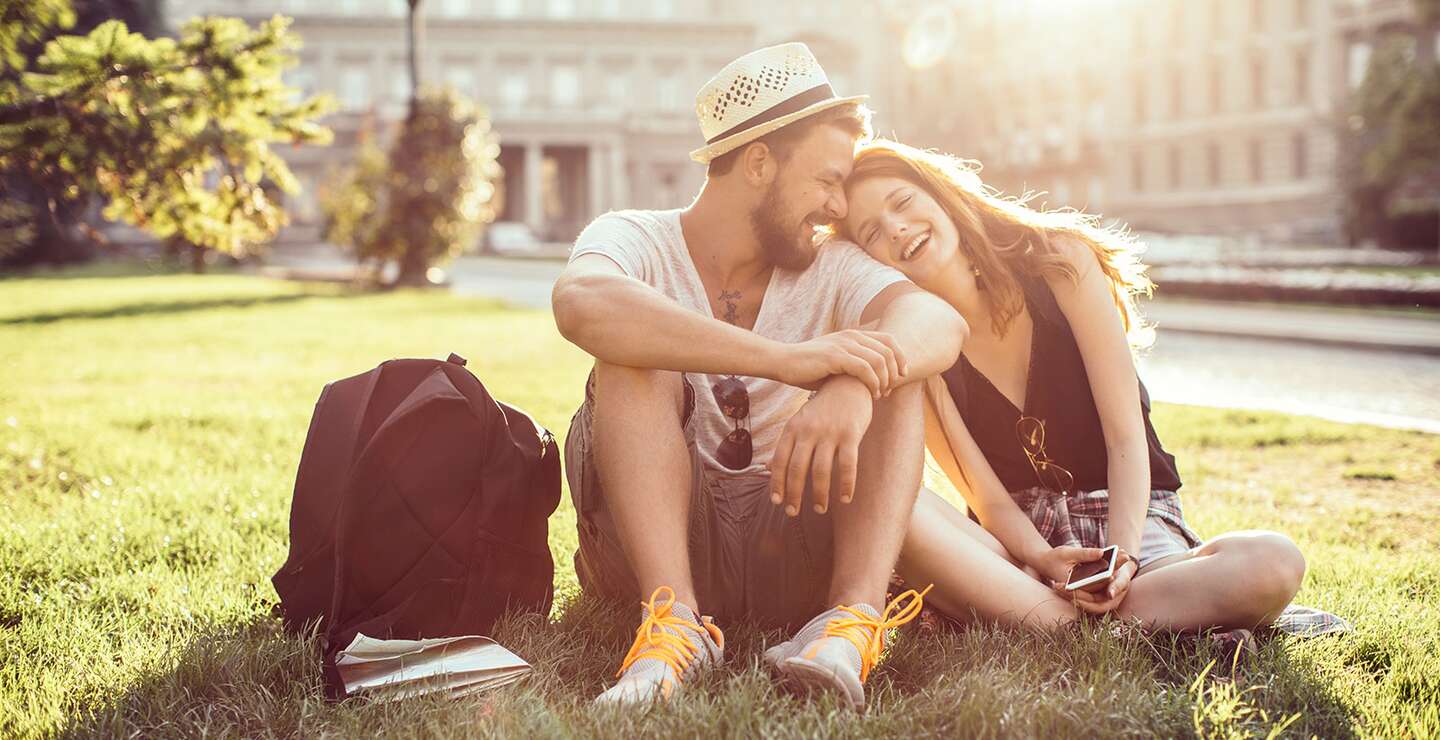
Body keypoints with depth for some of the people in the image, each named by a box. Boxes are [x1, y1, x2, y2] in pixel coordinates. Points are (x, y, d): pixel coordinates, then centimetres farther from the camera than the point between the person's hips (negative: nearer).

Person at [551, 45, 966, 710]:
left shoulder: (830, 269, 4)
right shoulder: (638, 241, -5)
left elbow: (940, 321, -18)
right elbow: (581, 302, -31)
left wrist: (854, 382, -42)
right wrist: (787, 359, -40)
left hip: (791, 551, 2)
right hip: (650, 547, -2)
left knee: (894, 367, -15)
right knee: (638, 361, -23)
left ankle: (854, 613, -33)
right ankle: (675, 620, -36)